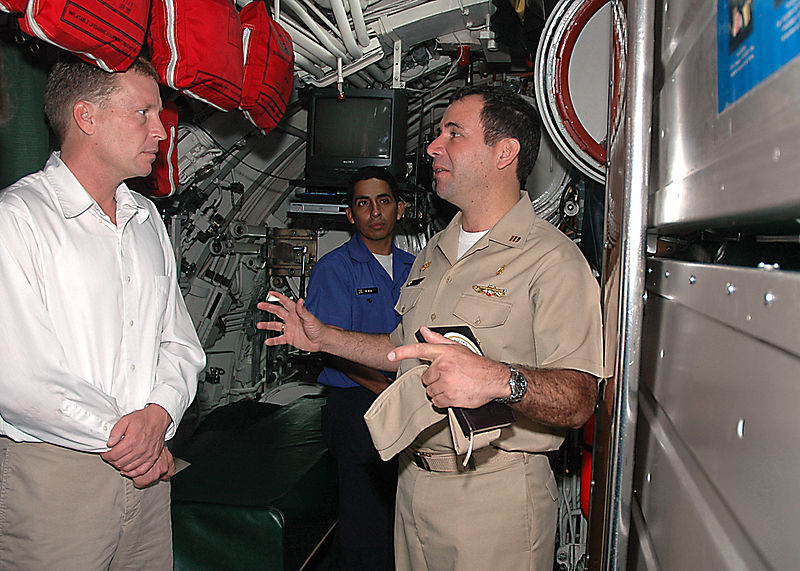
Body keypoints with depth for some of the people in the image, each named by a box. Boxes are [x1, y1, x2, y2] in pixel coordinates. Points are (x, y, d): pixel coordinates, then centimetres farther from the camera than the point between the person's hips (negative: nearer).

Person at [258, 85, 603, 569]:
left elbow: (579, 400, -24)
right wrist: (324, 338, 19)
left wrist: (502, 380, -42)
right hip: (414, 484, 7)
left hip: (496, 497, -7)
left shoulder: (553, 259, -15)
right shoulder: (435, 253, 12)